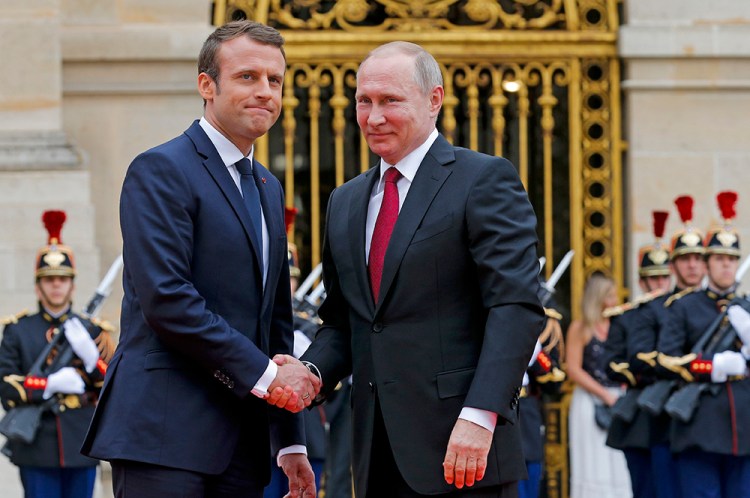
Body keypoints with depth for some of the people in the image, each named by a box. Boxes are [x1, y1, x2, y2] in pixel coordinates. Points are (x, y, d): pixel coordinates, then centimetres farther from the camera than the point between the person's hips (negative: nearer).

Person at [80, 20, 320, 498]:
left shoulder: (269, 188, 21)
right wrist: (263, 374, -14)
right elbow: (166, 299, -16)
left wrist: (292, 442, 19)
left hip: (243, 444, 8)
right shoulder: (161, 171, -5)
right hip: (166, 433, -8)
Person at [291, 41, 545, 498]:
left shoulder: (484, 180, -3)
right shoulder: (345, 203, 19)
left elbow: (517, 306, -12)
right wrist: (313, 372, -1)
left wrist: (480, 415, -22)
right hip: (378, 456, 6)